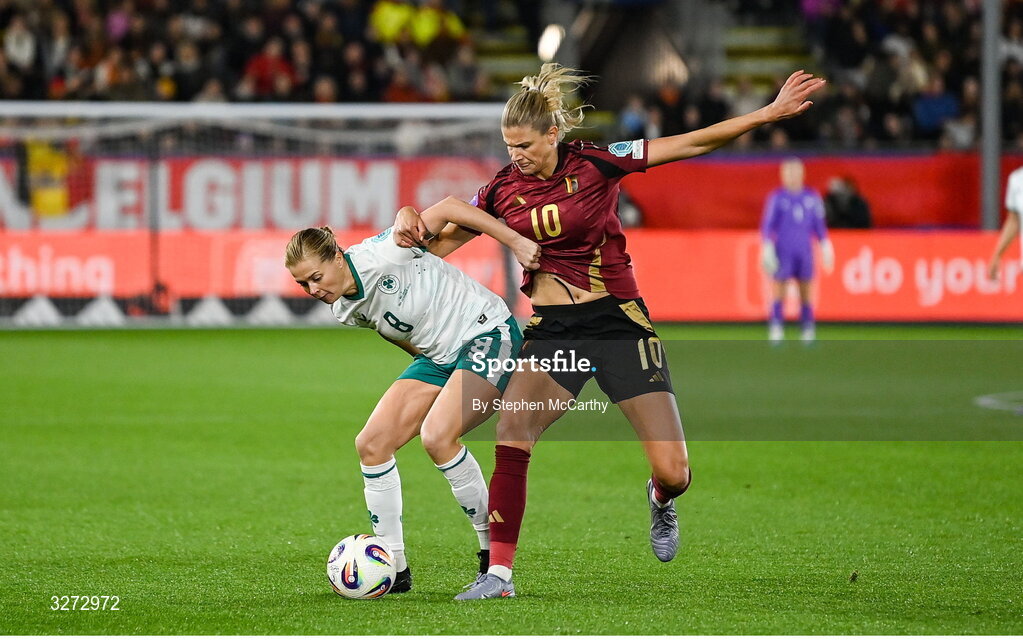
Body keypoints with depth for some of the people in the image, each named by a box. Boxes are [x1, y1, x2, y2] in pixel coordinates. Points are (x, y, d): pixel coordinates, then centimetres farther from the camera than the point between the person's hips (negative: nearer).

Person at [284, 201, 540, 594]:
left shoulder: (377, 256, -24)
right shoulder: (345, 311, 1)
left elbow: (449, 209, -20)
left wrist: (516, 242, -22)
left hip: (488, 334, -8)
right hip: (438, 356, 8)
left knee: (436, 436, -28)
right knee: (371, 445, -5)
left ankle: (493, 548, -10)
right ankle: (394, 568, 2)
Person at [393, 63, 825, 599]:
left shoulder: (594, 164, -8)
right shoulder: (504, 190, 0)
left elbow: (692, 144, -8)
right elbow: (441, 243, 11)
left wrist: (770, 112, -14)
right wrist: (410, 226, -12)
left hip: (618, 323, -2)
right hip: (552, 331, 2)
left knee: (673, 472, -6)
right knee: (511, 428, -25)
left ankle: (661, 499, 35)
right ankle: (498, 573, -19)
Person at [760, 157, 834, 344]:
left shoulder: (812, 197, 8)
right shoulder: (777, 197, 0)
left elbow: (819, 224, 15)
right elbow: (767, 225, 0)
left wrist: (826, 246, 11)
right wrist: (767, 248, -8)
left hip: (804, 252, 3)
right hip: (782, 251, -3)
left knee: (806, 292, 2)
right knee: (778, 291, -7)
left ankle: (808, 333, 7)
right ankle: (776, 331, -6)